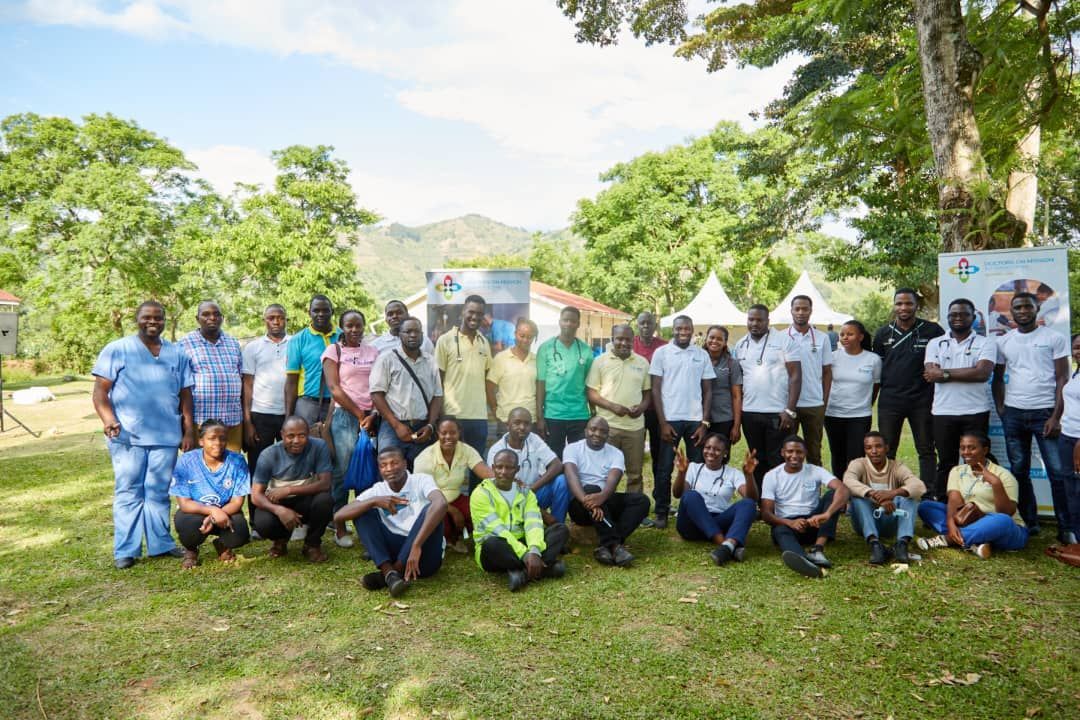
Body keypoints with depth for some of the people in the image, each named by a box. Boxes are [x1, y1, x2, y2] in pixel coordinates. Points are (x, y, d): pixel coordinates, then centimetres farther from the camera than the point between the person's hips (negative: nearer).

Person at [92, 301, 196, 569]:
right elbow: (100, 390, -2)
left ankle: (161, 544, 16)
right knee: (128, 492, 1)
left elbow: (185, 395, 14)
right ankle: (125, 550, 8)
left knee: (159, 493, 9)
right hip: (128, 436, -3)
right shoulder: (117, 350, 3)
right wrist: (108, 419, -19)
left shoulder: (177, 354, 14)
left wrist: (189, 431, 8)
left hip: (166, 436, 3)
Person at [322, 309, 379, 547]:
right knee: (343, 470, -4)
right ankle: (340, 527, 5)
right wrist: (359, 414, -6)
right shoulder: (334, 351, 4)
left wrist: (373, 416, -5)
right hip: (345, 415, -3)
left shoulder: (373, 352, 13)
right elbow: (334, 389, -4)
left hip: (371, 417, 3)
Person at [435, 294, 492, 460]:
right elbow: (437, 380, -2)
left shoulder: (484, 343, 11)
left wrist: (489, 407, 11)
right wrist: (440, 413, -5)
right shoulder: (445, 340, -4)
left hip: (479, 416, 4)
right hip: (452, 414, -4)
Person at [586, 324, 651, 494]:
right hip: (607, 425, -3)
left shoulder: (642, 363, 8)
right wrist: (612, 406, -16)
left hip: (635, 426, 3)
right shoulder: (600, 361, -1)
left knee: (635, 473, 10)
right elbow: (590, 392, -2)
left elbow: (647, 391, 14)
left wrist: (642, 406, -7)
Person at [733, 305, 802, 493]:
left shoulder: (784, 341, -3)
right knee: (757, 463, 12)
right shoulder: (740, 346, 10)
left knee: (778, 463, 0)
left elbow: (795, 376, -7)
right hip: (749, 413, 4)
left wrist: (790, 410, -14)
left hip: (778, 413, -4)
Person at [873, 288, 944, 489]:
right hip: (889, 400, 2)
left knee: (926, 450, 7)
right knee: (886, 451, 7)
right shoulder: (883, 334, 7)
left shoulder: (932, 331, -1)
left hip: (921, 400, -2)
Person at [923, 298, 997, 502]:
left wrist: (945, 373, -11)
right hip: (943, 411, 1)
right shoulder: (935, 344, 10)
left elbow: (983, 373, -12)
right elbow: (931, 374, -6)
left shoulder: (986, 343, 4)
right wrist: (968, 373, -9)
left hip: (976, 412, -1)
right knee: (945, 462, 8)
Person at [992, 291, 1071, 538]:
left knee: (1058, 472, -5)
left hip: (1045, 412, -3)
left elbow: (1062, 379, -3)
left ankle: (1066, 527, 4)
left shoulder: (1054, 338, 1)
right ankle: (1030, 522, 19)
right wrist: (1001, 411, 5)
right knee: (1019, 471, 8)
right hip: (1014, 414, 3)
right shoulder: (1003, 341, 10)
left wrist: (1056, 417, -10)